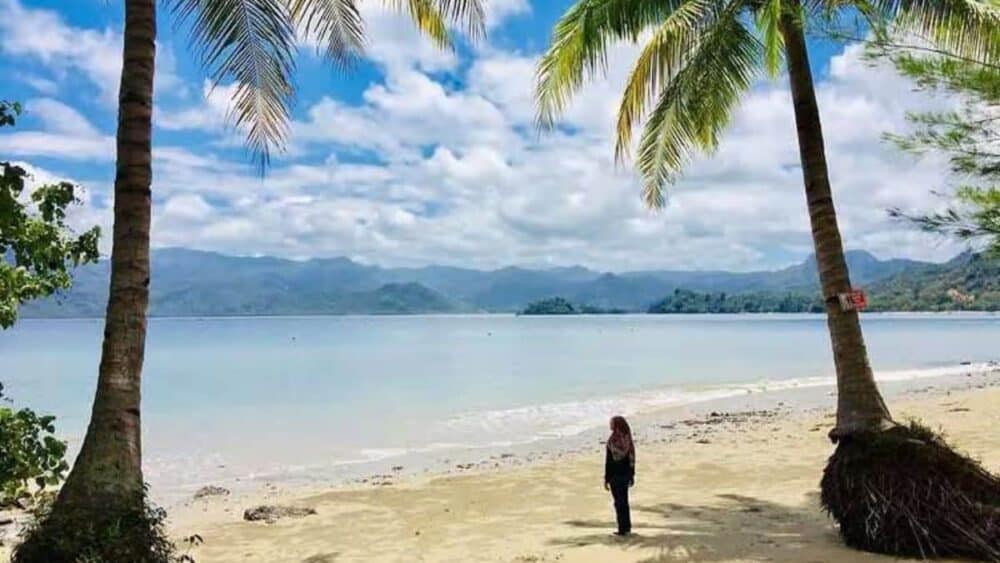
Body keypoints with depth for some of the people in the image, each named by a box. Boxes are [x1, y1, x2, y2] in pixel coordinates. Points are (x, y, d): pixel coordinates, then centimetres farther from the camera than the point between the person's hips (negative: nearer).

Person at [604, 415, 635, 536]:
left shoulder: (612, 442, -20)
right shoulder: (628, 440, -1)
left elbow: (609, 461, -17)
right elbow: (632, 459, 5)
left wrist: (606, 479, -10)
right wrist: (632, 475, 15)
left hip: (615, 476, -6)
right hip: (626, 475, 6)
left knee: (619, 502, 3)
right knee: (624, 501, 18)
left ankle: (622, 529, 9)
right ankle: (627, 527, 26)